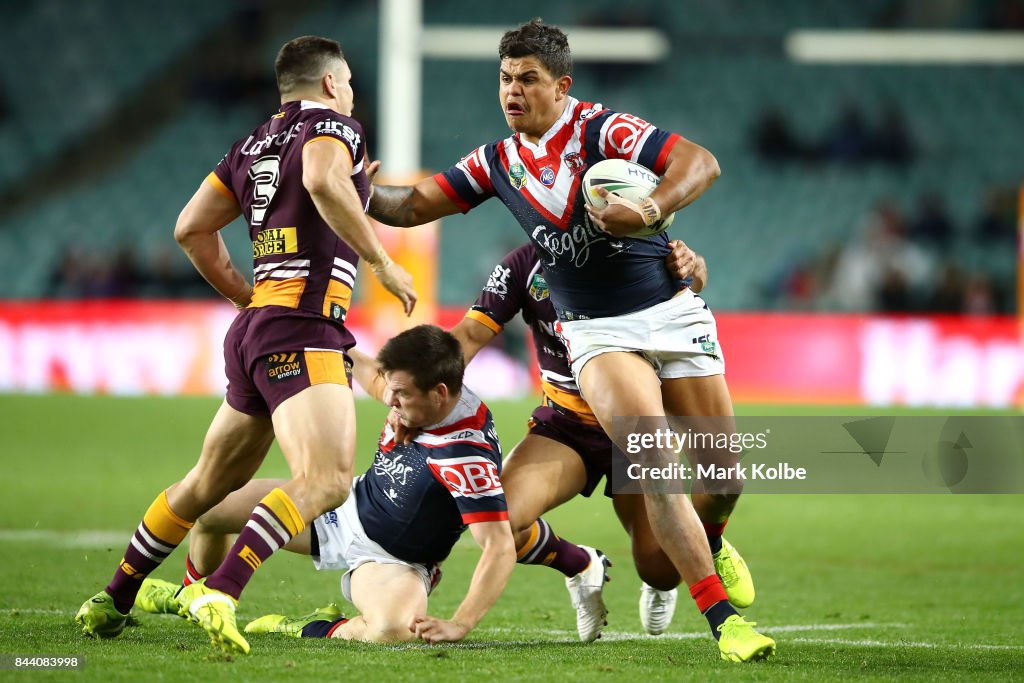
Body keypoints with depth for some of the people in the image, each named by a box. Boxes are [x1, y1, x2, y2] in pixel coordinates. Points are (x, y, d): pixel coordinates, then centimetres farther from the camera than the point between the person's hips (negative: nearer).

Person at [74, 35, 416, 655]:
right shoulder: (333, 126, 0)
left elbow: (191, 227, 22)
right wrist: (382, 262, -18)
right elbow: (323, 181, -24)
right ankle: (219, 593, -37)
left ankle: (112, 601, 31)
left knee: (210, 482, 23)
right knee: (326, 482, -23)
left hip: (255, 326, 9)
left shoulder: (253, 146, 21)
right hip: (303, 330, -9)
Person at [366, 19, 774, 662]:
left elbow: (701, 162, -18)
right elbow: (417, 204, 8)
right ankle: (722, 617, -22)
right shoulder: (498, 162, 7)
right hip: (595, 333, 1)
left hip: (671, 312, -1)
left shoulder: (600, 129, -8)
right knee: (653, 461, -20)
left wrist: (650, 210, -35)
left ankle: (709, 547, 38)